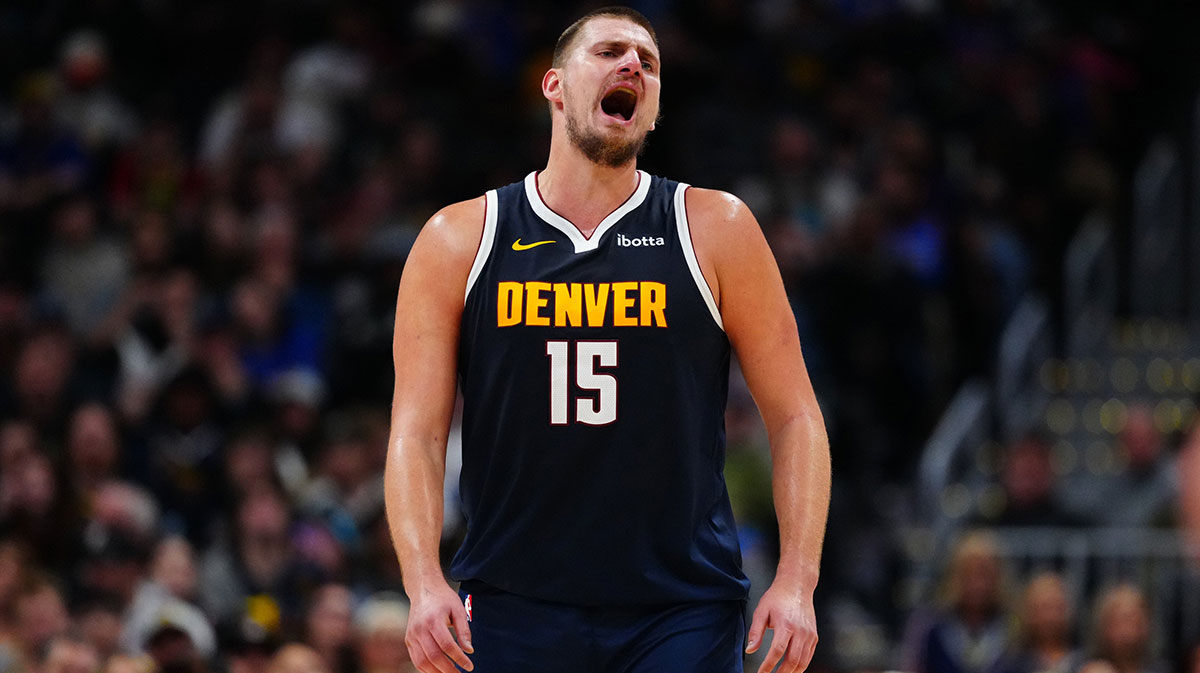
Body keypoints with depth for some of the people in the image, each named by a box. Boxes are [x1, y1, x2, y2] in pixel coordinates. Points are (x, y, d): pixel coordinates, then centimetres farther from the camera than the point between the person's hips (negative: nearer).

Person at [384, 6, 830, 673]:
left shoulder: (715, 229, 5)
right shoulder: (460, 240, 5)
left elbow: (793, 416, 5)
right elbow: (416, 433, 2)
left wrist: (797, 581, -6)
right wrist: (425, 584, -13)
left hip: (682, 613, 0)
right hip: (512, 611, 1)